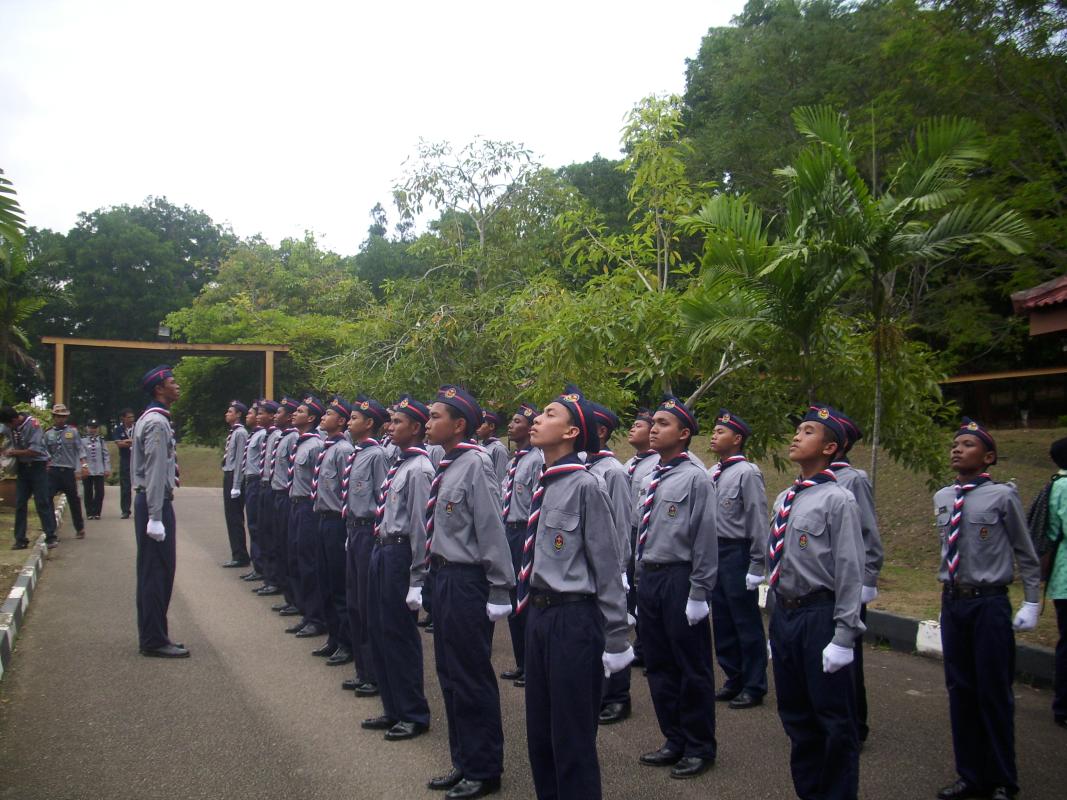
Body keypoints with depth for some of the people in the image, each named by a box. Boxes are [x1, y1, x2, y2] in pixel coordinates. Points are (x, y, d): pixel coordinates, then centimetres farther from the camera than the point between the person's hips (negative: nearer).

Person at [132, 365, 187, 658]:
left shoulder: (149, 420, 16)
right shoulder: (157, 423, -15)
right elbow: (155, 472, -21)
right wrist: (155, 517, -23)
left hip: (149, 500, 10)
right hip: (155, 503, -10)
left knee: (153, 572, 14)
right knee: (157, 572, -5)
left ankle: (151, 636, 21)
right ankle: (155, 640, 1)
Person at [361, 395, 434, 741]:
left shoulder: (419, 469, -16)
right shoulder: (399, 463, 12)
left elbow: (421, 526, -19)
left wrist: (417, 579, -20)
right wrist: (380, 549, 15)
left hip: (399, 554, -10)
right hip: (382, 550, 10)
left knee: (400, 635, 0)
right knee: (378, 631, 16)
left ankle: (414, 715, 14)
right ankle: (393, 709, 29)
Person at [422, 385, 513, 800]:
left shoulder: (475, 463, -18)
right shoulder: (448, 465, 8)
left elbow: (492, 529, -19)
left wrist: (499, 589, -17)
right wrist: (437, 576, 13)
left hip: (467, 580, -9)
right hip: (445, 575, 9)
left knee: (472, 676, 2)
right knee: (450, 673, 18)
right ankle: (464, 761, 32)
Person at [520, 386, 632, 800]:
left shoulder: (586, 486, -15)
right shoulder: (544, 484, 7)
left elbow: (607, 567, -14)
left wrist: (616, 640, -11)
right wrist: (532, 609, 17)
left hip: (574, 619, -8)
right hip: (539, 614, 8)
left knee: (572, 738, 4)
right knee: (539, 733, 18)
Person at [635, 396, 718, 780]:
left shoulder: (695, 478, -12)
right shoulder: (653, 479, 10)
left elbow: (706, 538, -13)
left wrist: (698, 593, -14)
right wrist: (641, 584, 16)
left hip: (679, 579, -8)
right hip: (649, 578, 8)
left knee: (692, 668, 5)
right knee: (659, 665, 16)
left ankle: (700, 747, 20)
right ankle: (674, 740, 30)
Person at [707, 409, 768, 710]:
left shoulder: (747, 473, -12)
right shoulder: (712, 473, 10)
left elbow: (758, 520, -14)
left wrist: (756, 566, -16)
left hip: (737, 553, -8)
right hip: (715, 552, 8)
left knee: (746, 623, 1)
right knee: (722, 621, 14)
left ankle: (754, 686, 12)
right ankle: (734, 679, 26)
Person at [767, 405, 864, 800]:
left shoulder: (837, 500, -12)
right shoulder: (784, 499, 10)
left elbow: (850, 571, -15)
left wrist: (843, 637, -17)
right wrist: (776, 623, 17)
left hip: (820, 615, -8)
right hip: (784, 614, 8)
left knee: (833, 719, 4)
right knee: (795, 714, 18)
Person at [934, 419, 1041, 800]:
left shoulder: (1002, 496, -10)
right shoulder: (943, 499, 6)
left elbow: (1025, 554, -3)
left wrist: (1031, 603, -3)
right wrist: (951, 590, 16)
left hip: (989, 603, -5)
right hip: (952, 602, 5)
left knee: (994, 693, 4)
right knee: (960, 692, 12)